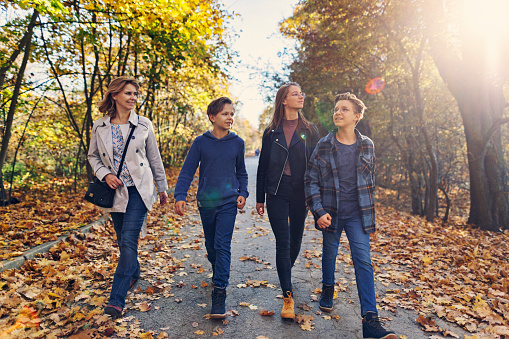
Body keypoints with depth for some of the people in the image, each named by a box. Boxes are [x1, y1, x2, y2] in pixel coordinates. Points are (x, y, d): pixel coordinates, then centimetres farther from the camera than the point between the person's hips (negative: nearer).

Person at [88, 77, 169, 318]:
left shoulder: (143, 125, -1)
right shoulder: (100, 127, 2)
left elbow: (154, 158, 5)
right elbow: (93, 156, 12)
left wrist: (162, 188, 9)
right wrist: (105, 174, -8)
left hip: (138, 190, -2)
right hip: (115, 191, 3)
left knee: (129, 241, -11)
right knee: (123, 241, 15)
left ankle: (116, 300, -6)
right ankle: (134, 274, 42)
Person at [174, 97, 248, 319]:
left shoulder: (237, 142, 2)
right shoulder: (201, 142, -2)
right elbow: (187, 171, -3)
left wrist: (242, 193, 0)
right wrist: (180, 195, -14)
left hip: (228, 202, -1)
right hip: (206, 202, 1)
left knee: (223, 246, -8)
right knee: (210, 244, 17)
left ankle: (219, 292, -2)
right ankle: (217, 271, 44)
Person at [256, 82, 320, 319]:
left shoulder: (310, 131, 5)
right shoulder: (271, 132, 5)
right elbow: (262, 167, 7)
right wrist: (260, 198, 6)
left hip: (300, 194, 1)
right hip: (277, 194, -1)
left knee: (296, 239, 14)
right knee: (283, 242, -5)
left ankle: (286, 271, 43)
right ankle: (288, 296, 2)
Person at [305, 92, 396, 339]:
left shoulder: (367, 145, 1)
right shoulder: (324, 145, -5)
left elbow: (370, 179, 13)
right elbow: (311, 181, -3)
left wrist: (368, 209, 15)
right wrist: (318, 211, -12)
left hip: (358, 214, 1)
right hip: (330, 213, 0)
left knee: (363, 260, -6)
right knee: (329, 254, 15)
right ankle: (328, 288, 45)